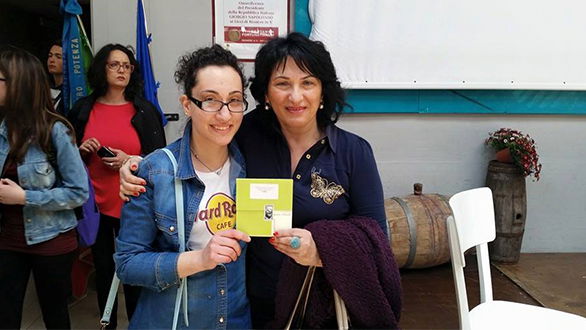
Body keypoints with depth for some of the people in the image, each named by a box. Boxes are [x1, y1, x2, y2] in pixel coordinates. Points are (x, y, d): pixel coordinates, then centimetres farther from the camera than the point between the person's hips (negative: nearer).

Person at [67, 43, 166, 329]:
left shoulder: (145, 110, 0)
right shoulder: (83, 109, 5)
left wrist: (130, 160, -15)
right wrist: (82, 151, -7)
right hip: (95, 204, 2)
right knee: (103, 267, 14)